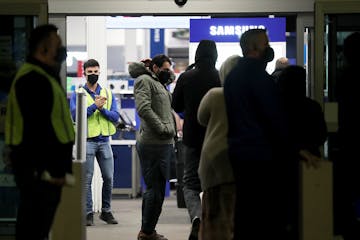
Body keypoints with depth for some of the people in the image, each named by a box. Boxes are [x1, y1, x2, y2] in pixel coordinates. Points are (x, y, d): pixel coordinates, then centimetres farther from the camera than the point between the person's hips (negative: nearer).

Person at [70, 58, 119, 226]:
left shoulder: (108, 94, 13)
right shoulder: (78, 94, 3)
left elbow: (116, 117, 4)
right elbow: (75, 115, -11)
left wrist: (102, 108, -12)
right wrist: (94, 105, -16)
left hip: (104, 141, 3)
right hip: (87, 141, -3)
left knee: (108, 178, 4)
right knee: (87, 179, -3)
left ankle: (106, 211, 18)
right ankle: (88, 213, 2)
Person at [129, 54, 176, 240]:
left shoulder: (159, 84, 23)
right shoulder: (144, 81, -6)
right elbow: (143, 108, -19)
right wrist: (162, 128, -17)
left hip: (164, 144, 10)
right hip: (153, 143, -10)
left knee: (155, 188, 13)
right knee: (155, 188, -8)